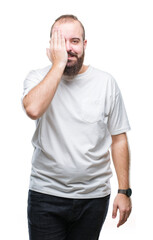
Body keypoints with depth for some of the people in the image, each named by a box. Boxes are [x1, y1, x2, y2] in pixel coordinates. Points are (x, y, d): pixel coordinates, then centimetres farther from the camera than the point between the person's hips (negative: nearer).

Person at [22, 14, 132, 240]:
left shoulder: (106, 82, 1)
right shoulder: (38, 78, -1)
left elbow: (119, 139, 4)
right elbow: (33, 109, -25)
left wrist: (124, 191, 0)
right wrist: (58, 63, -19)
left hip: (94, 196, 1)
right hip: (46, 195, -1)